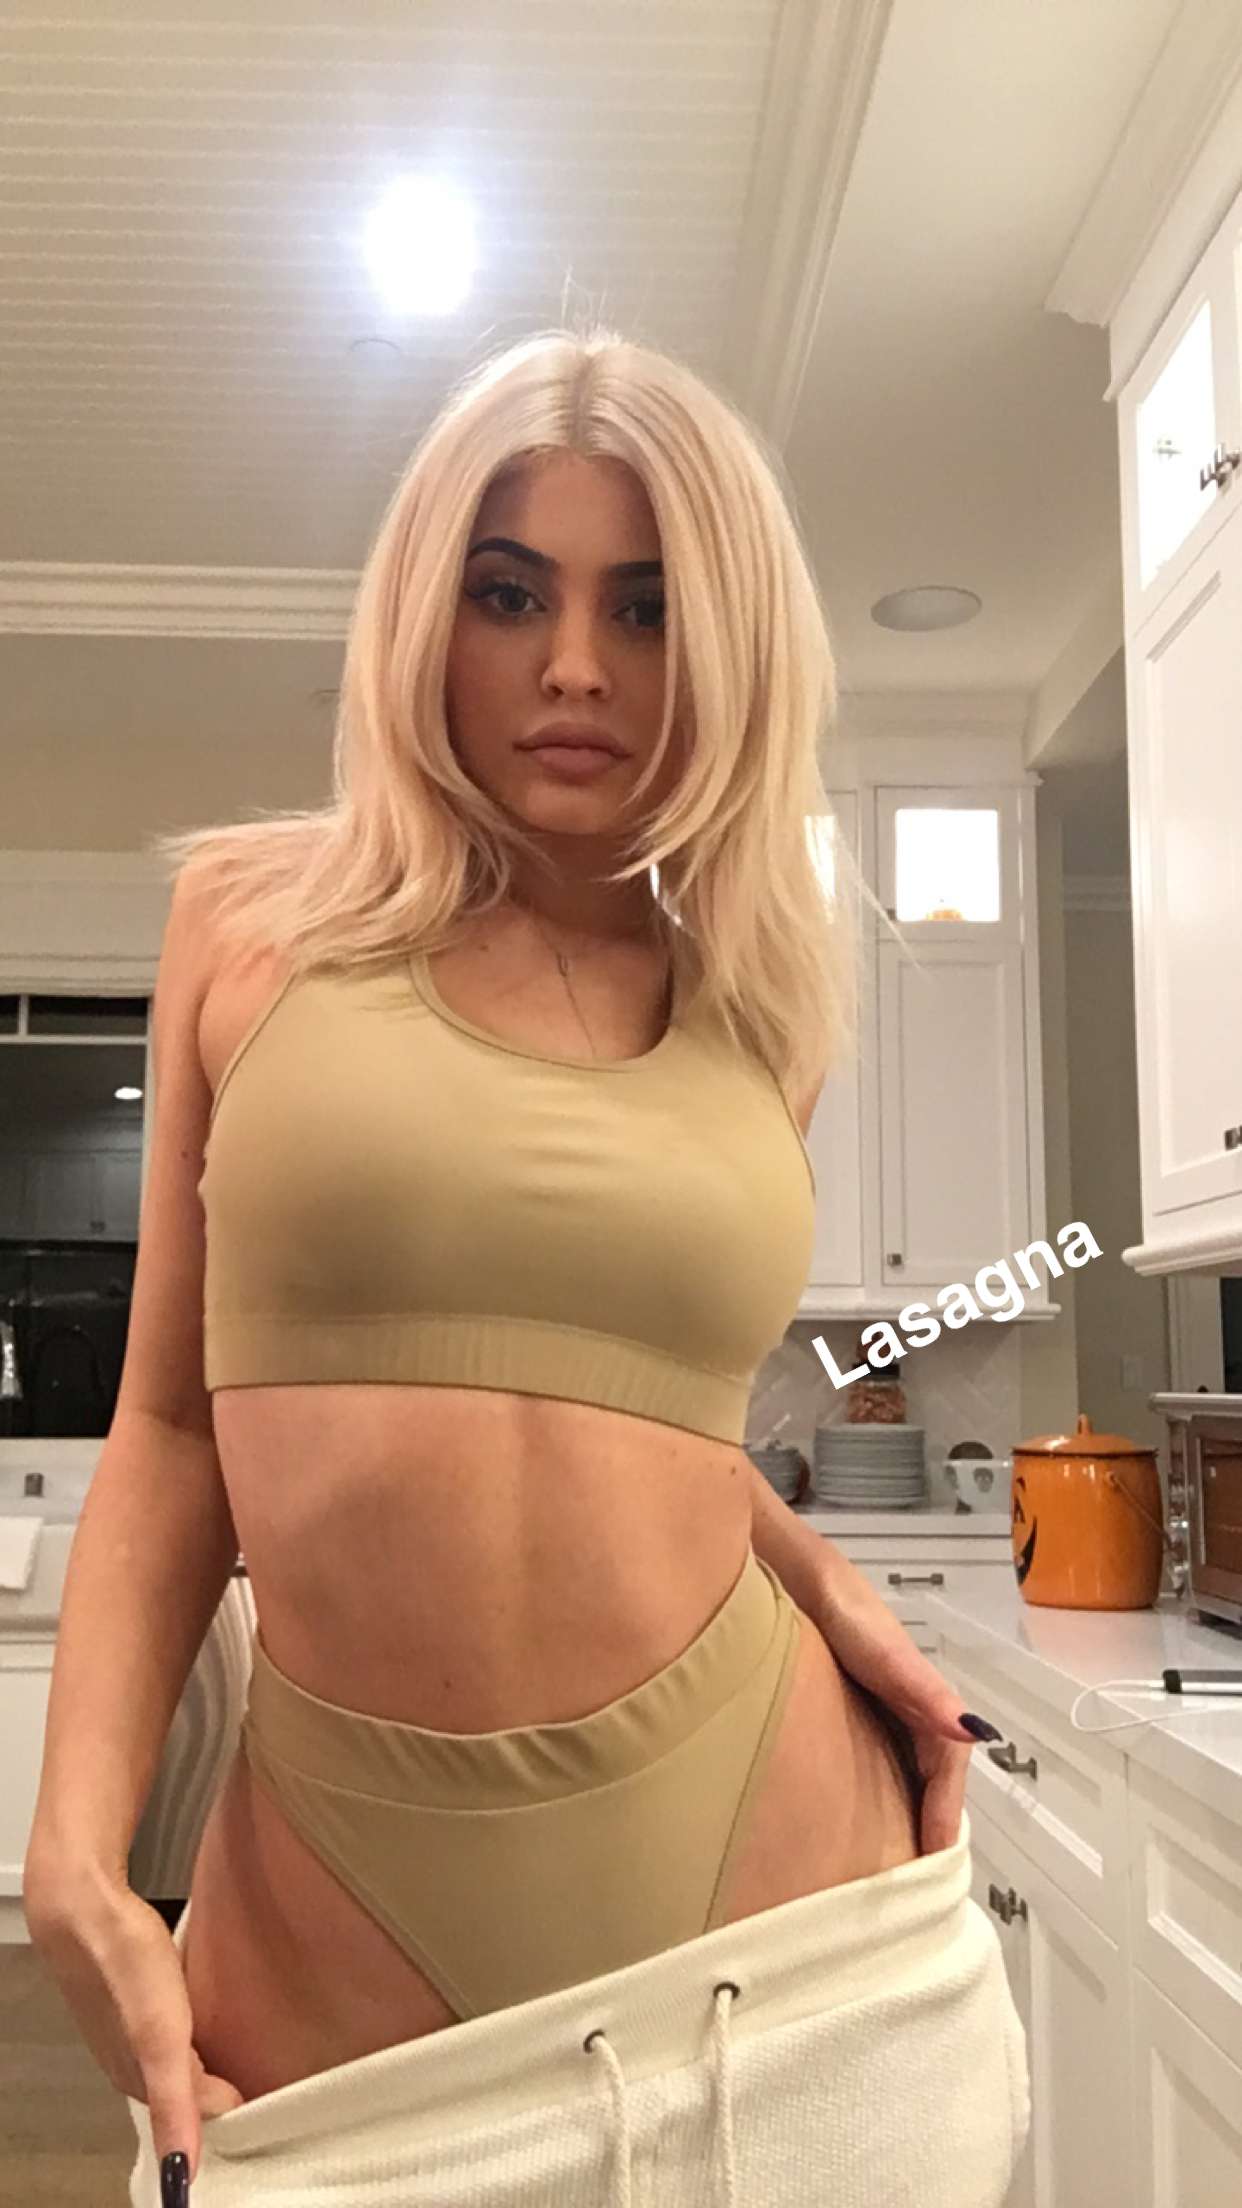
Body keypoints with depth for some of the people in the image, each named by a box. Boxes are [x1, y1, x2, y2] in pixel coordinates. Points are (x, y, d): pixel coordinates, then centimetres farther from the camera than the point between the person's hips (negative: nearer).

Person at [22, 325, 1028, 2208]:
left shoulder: (761, 997, 5)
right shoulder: (254, 922, 1)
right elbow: (175, 1423, 2)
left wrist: (815, 1578, -1)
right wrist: (75, 1851, -8)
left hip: (777, 1893, 2)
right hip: (338, 1914, -1)